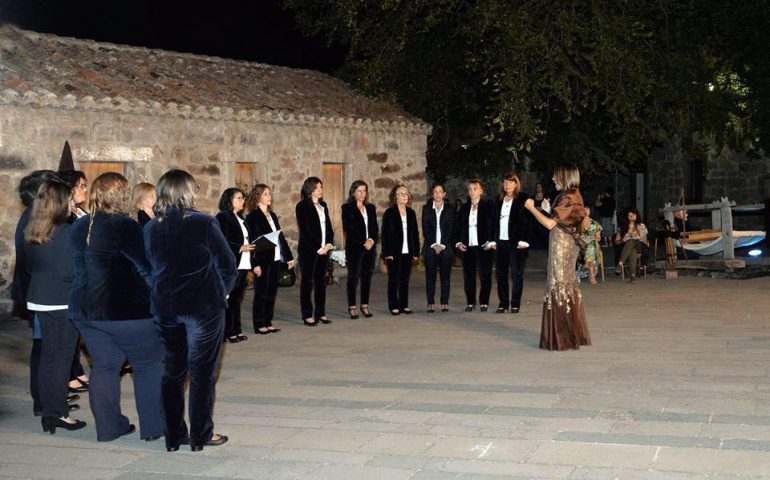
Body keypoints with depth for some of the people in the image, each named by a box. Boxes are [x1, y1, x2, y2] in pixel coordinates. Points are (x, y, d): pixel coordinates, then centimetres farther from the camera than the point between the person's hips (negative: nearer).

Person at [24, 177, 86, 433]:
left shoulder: (31, 231, 6)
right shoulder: (64, 232, -18)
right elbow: (68, 272, -20)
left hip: (39, 300, 7)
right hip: (62, 303, -7)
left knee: (47, 354, 14)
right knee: (62, 357, 1)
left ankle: (48, 411, 21)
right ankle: (59, 413, 6)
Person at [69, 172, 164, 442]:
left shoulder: (79, 228, 7)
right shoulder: (125, 227, -16)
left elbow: (78, 270, 15)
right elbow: (146, 268, -13)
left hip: (86, 310, 7)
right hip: (129, 310, -7)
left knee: (104, 366, 14)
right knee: (148, 365, 7)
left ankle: (108, 427, 18)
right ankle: (152, 427, 11)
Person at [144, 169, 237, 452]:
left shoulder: (150, 229, 3)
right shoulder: (203, 223, -10)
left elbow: (150, 266, 10)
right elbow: (227, 264, -6)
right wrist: (222, 292, 10)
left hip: (164, 307, 4)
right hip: (203, 306, -4)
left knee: (172, 372, 13)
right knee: (202, 372, 5)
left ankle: (173, 436, 17)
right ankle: (200, 435, 10)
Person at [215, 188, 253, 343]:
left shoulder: (240, 218, 18)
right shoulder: (222, 218, -8)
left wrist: (250, 247, 3)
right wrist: (241, 248, -19)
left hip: (242, 264, 8)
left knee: (237, 298, 12)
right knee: (229, 298, -4)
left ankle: (236, 330, 17)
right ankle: (228, 332, 1)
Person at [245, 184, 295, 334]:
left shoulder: (272, 215, 15)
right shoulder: (252, 217, -8)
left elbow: (281, 237, 17)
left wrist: (289, 257, 14)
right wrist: (255, 264, -19)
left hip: (275, 259, 7)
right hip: (262, 260, -7)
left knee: (271, 292, 10)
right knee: (261, 293, 0)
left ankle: (268, 322, 17)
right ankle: (259, 324, 8)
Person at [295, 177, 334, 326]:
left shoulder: (323, 205, 15)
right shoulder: (302, 206, -7)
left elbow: (328, 226, 14)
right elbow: (304, 230, -12)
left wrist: (329, 244, -2)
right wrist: (318, 248, -14)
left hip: (324, 249, 6)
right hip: (308, 250, -6)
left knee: (321, 281, 9)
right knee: (308, 282, -1)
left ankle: (320, 313, 15)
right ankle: (307, 315, 2)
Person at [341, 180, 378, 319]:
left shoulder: (371, 208, 14)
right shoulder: (347, 208, -1)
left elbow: (375, 228, 11)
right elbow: (349, 229, -9)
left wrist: (372, 240, -8)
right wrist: (363, 243, -13)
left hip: (369, 247, 5)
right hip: (354, 248, -4)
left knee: (367, 276, 5)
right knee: (353, 277, -1)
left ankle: (365, 305, 12)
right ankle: (352, 307, 4)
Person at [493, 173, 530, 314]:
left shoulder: (523, 199, -2)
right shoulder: (499, 200, 13)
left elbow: (526, 220, -7)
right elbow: (495, 220, 13)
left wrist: (523, 240, -14)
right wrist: (494, 239, 7)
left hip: (516, 242, -5)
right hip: (501, 241, 5)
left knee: (517, 273, 1)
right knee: (500, 272, 5)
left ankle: (515, 303, 8)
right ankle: (503, 302, 13)